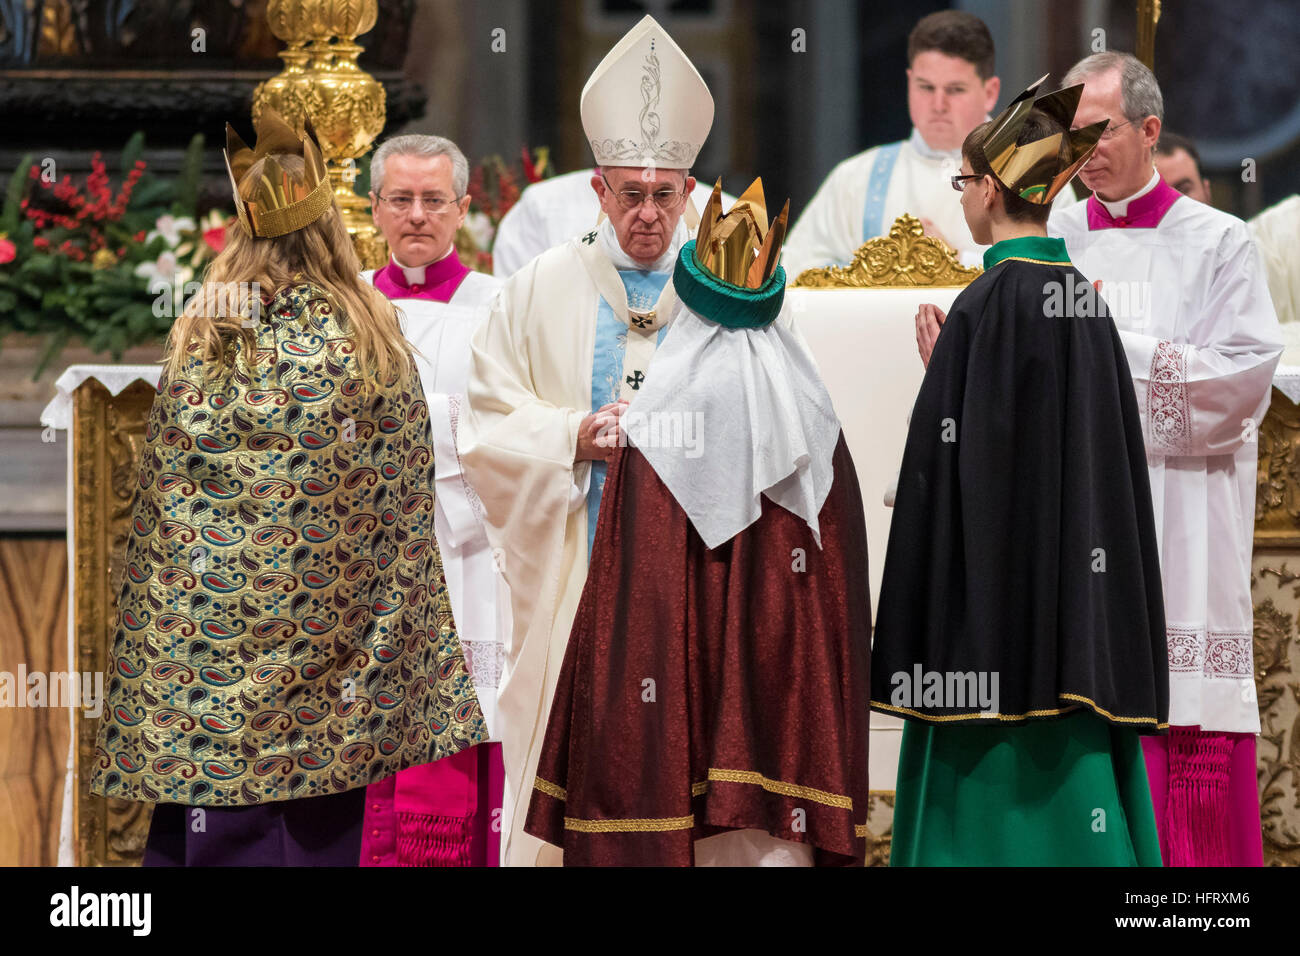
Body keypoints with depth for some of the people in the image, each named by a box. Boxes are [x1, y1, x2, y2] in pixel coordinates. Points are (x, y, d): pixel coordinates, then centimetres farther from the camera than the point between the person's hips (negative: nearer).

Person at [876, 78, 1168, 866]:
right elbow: (1110, 458, 13)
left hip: (1002, 586, -8)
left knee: (996, 795, -4)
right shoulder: (1085, 301, 9)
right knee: (1070, 779, 9)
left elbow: (959, 460, -16)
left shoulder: (989, 303, -14)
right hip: (1083, 587, 8)